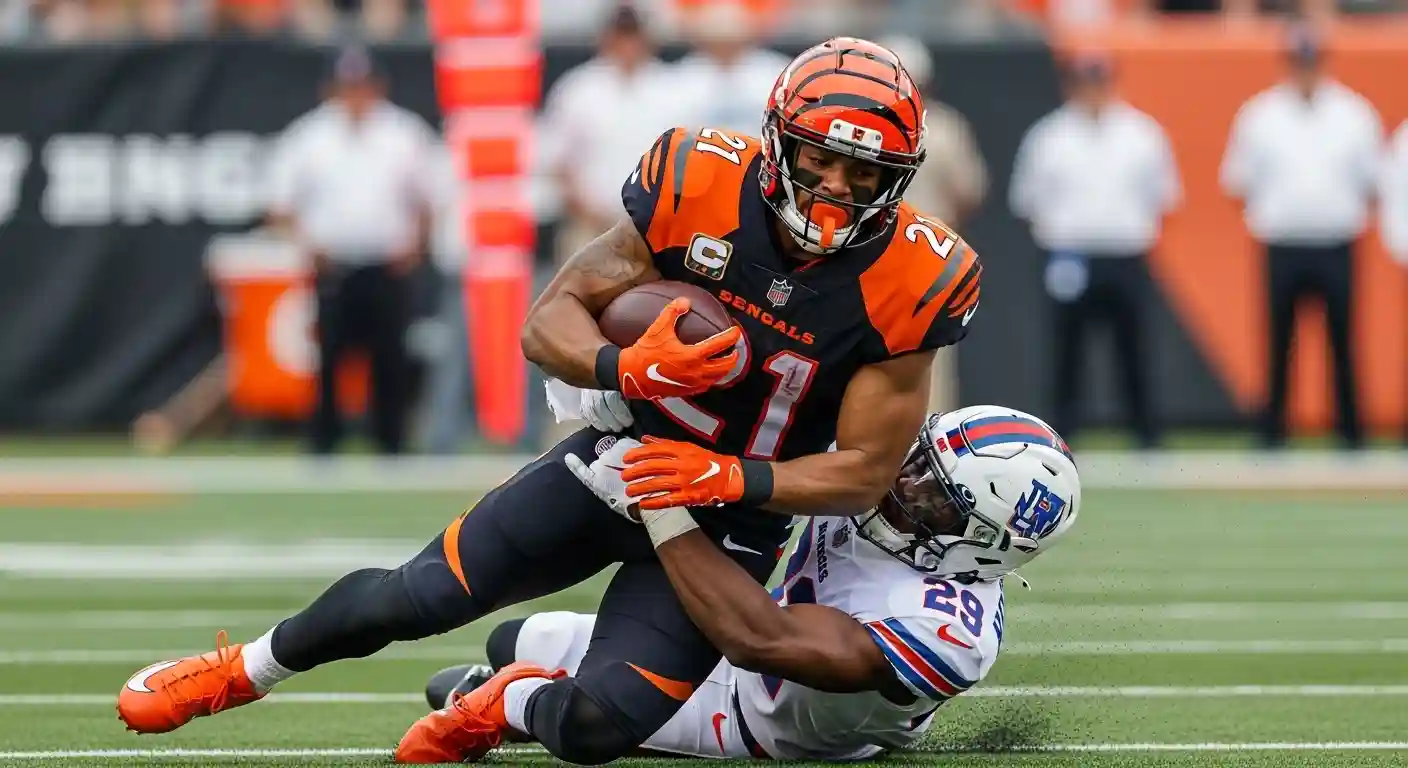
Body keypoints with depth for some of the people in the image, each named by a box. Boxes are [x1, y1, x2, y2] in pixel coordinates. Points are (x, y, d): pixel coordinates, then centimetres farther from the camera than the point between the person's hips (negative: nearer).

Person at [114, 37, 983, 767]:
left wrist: (730, 479, -28)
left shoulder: (905, 286, -22)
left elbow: (867, 471, -13)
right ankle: (246, 668, 31)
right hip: (618, 459, 1)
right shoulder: (702, 190, -19)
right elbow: (552, 319, -11)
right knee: (412, 601, 1)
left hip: (728, 516, -1)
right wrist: (626, 368, -33)